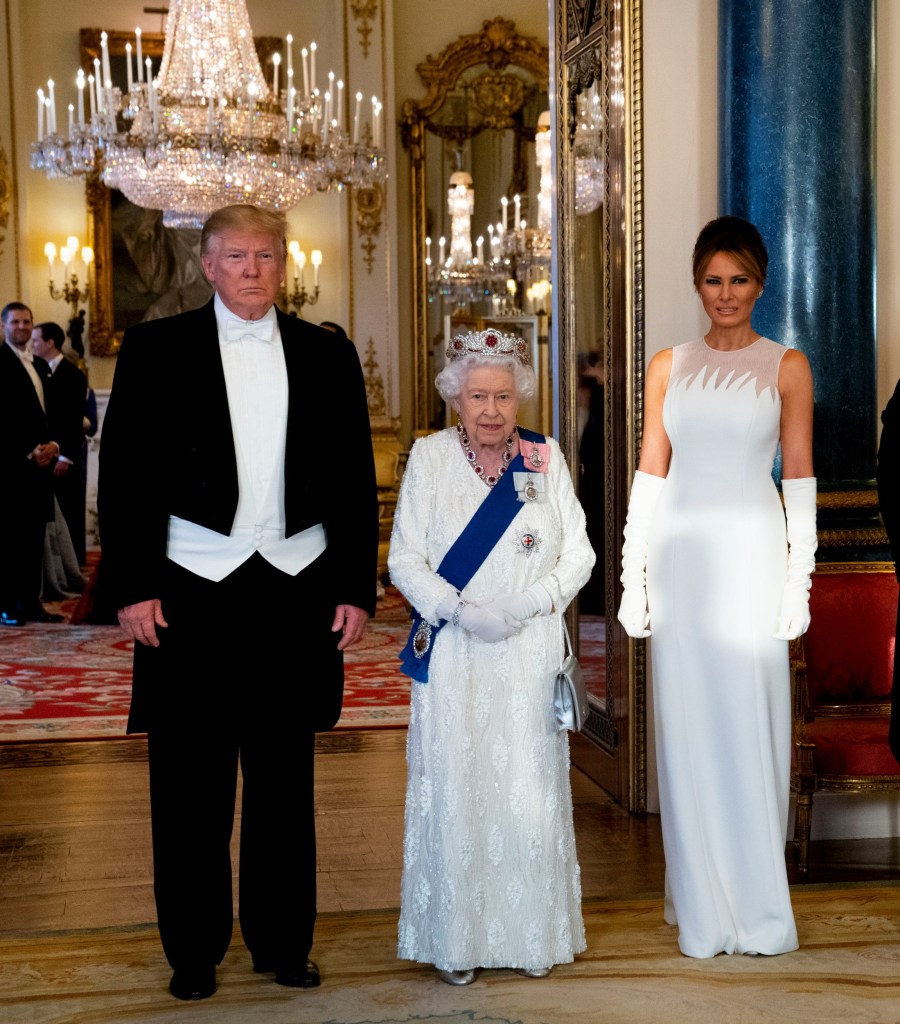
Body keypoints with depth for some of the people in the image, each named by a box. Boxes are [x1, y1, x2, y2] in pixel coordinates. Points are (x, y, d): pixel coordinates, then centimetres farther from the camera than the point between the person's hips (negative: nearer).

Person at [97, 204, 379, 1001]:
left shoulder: (327, 356, 9)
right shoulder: (155, 349, 3)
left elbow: (355, 479, 10)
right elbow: (124, 475, 0)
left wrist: (356, 588, 4)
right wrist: (131, 586, -7)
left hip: (297, 590, 2)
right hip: (191, 590, -1)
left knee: (285, 779, 10)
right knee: (190, 784, 6)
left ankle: (283, 942, 24)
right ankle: (194, 951, 20)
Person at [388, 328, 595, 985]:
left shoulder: (546, 458, 5)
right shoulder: (429, 457, 3)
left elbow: (579, 553, 3)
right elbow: (404, 558, 0)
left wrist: (524, 605, -12)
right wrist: (460, 610, -14)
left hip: (530, 655, 1)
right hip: (453, 658, 0)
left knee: (530, 793, 3)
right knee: (455, 791, 1)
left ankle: (533, 936, 18)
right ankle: (458, 942, 14)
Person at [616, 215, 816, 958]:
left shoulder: (786, 366, 4)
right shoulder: (669, 367, 10)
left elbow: (799, 476, 2)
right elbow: (650, 472, 9)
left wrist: (799, 578, -4)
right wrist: (634, 576, 4)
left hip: (751, 555, -2)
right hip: (680, 556, 2)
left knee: (750, 722, 0)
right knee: (687, 724, 4)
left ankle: (758, 905, 13)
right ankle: (702, 906, 15)